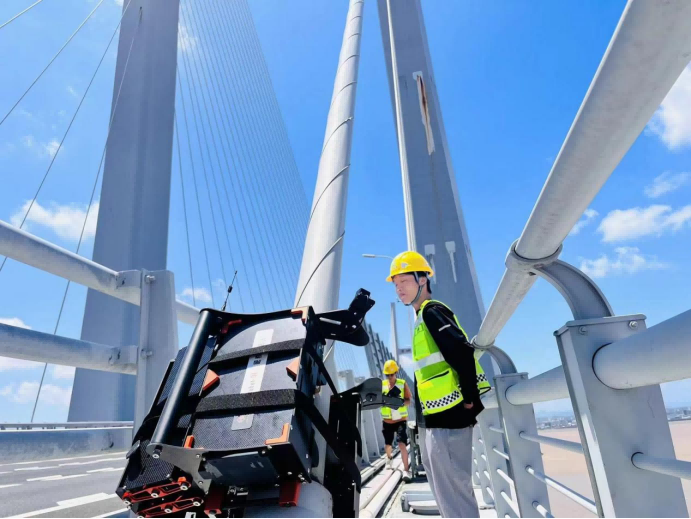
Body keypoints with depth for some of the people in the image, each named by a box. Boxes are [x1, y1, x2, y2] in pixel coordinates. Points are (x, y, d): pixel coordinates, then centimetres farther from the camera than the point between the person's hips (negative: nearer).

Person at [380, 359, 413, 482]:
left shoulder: (403, 383, -7)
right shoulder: (382, 384, -2)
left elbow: (409, 401, -6)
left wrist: (401, 402, -26)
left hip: (400, 420, -3)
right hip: (387, 421, 3)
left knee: (402, 444, -14)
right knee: (387, 444, 17)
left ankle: (406, 470, -8)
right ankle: (389, 457, 49)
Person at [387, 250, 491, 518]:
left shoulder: (432, 312, -12)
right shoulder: (423, 318, 18)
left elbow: (462, 354, -25)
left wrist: (470, 400, -19)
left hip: (449, 415, -10)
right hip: (438, 416, 10)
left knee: (452, 492, -2)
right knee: (447, 490, 21)